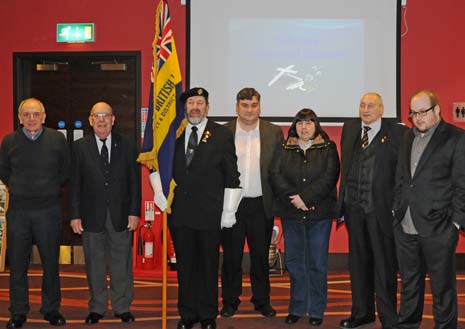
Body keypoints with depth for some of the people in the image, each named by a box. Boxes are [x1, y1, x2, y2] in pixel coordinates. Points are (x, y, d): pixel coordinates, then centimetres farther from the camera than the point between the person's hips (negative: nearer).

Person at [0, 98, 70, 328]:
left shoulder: (57, 139, 0)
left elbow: (66, 171, 12)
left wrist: (51, 189, 9)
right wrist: (19, 189, 10)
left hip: (48, 209, 0)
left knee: (51, 262, 7)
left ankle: (51, 309, 20)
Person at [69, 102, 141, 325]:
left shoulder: (127, 147, 4)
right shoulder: (79, 147, 3)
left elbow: (135, 182, 3)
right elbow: (75, 184, 2)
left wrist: (134, 212, -3)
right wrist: (75, 215, -4)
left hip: (121, 215, 0)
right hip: (91, 216, 0)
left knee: (122, 264, 7)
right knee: (94, 264, 9)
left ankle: (122, 307, 19)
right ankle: (96, 308, 21)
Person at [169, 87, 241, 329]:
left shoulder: (222, 135, 0)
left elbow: (231, 176, -1)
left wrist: (229, 212, -5)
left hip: (209, 213, -2)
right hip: (179, 212, 3)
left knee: (208, 265, 6)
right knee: (185, 266, 10)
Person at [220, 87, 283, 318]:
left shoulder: (274, 132, 3)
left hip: (261, 205, 1)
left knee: (261, 255, 10)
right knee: (231, 255, 8)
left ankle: (262, 300, 24)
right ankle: (230, 301, 21)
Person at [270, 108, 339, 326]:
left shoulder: (328, 148, 4)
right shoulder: (284, 149, 9)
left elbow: (329, 178, -8)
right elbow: (275, 176, -1)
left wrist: (305, 197, -15)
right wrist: (293, 198, -14)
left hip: (319, 213, -2)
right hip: (291, 213, 2)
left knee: (317, 264, 2)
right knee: (294, 262, 7)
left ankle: (316, 311, 12)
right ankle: (296, 308, 19)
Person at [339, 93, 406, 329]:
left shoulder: (396, 132, -6)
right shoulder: (350, 128, 10)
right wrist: (343, 199, 11)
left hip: (381, 208, -5)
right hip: (354, 206, 5)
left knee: (384, 264, 1)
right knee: (358, 261, 15)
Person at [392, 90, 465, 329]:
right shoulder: (408, 137, 12)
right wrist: (396, 210, 12)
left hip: (437, 228, -6)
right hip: (405, 227, 6)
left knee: (442, 287, 5)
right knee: (409, 283, 17)